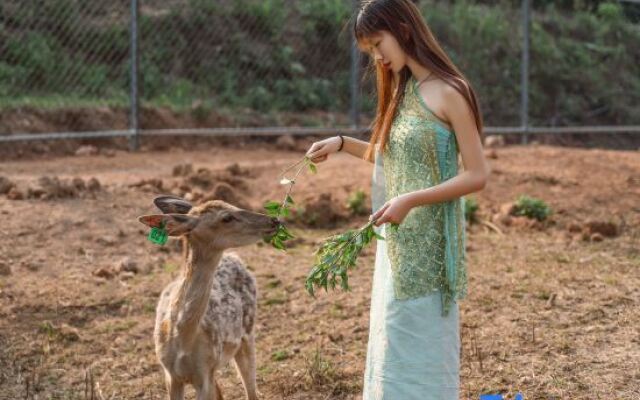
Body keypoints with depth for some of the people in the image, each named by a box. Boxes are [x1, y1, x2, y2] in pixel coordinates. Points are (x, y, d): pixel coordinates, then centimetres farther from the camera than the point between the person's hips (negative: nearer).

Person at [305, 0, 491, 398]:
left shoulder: (448, 93, -13)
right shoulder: (401, 90, 11)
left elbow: (477, 175, -14)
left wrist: (411, 200, -21)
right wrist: (343, 143, 9)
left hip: (428, 244, -8)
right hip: (396, 241, 8)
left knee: (419, 346, -2)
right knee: (393, 344, 13)